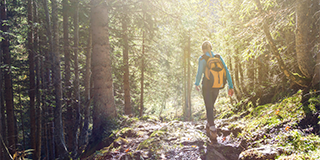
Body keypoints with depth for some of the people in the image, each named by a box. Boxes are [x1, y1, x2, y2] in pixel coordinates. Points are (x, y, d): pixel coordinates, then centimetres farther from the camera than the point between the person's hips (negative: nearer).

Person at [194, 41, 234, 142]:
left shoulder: (202, 59, -7)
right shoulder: (218, 57, 5)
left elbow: (199, 73, -11)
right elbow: (226, 71, -1)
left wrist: (197, 84, 7)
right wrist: (230, 86, 0)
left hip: (207, 86, -4)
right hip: (216, 86, 4)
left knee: (209, 108, -1)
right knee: (210, 106, 23)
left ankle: (213, 133, -12)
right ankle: (208, 128, 34)